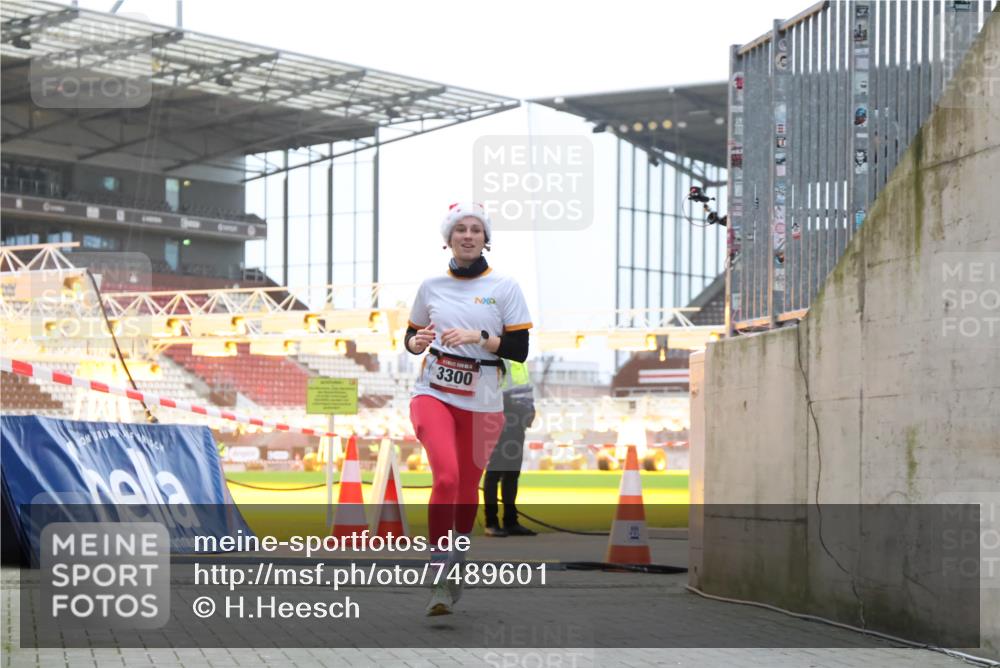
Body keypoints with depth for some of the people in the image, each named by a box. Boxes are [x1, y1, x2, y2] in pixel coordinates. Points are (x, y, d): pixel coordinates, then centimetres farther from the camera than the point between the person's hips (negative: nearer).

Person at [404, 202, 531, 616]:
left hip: (482, 404, 1)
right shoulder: (432, 286, 8)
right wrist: (418, 341, -6)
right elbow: (411, 338, 17)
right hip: (433, 394, -1)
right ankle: (439, 578, -17)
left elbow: (520, 350, -3)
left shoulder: (505, 287, 2)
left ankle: (456, 567, 33)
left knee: (467, 486, 9)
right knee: (446, 477, -21)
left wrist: (478, 337, -16)